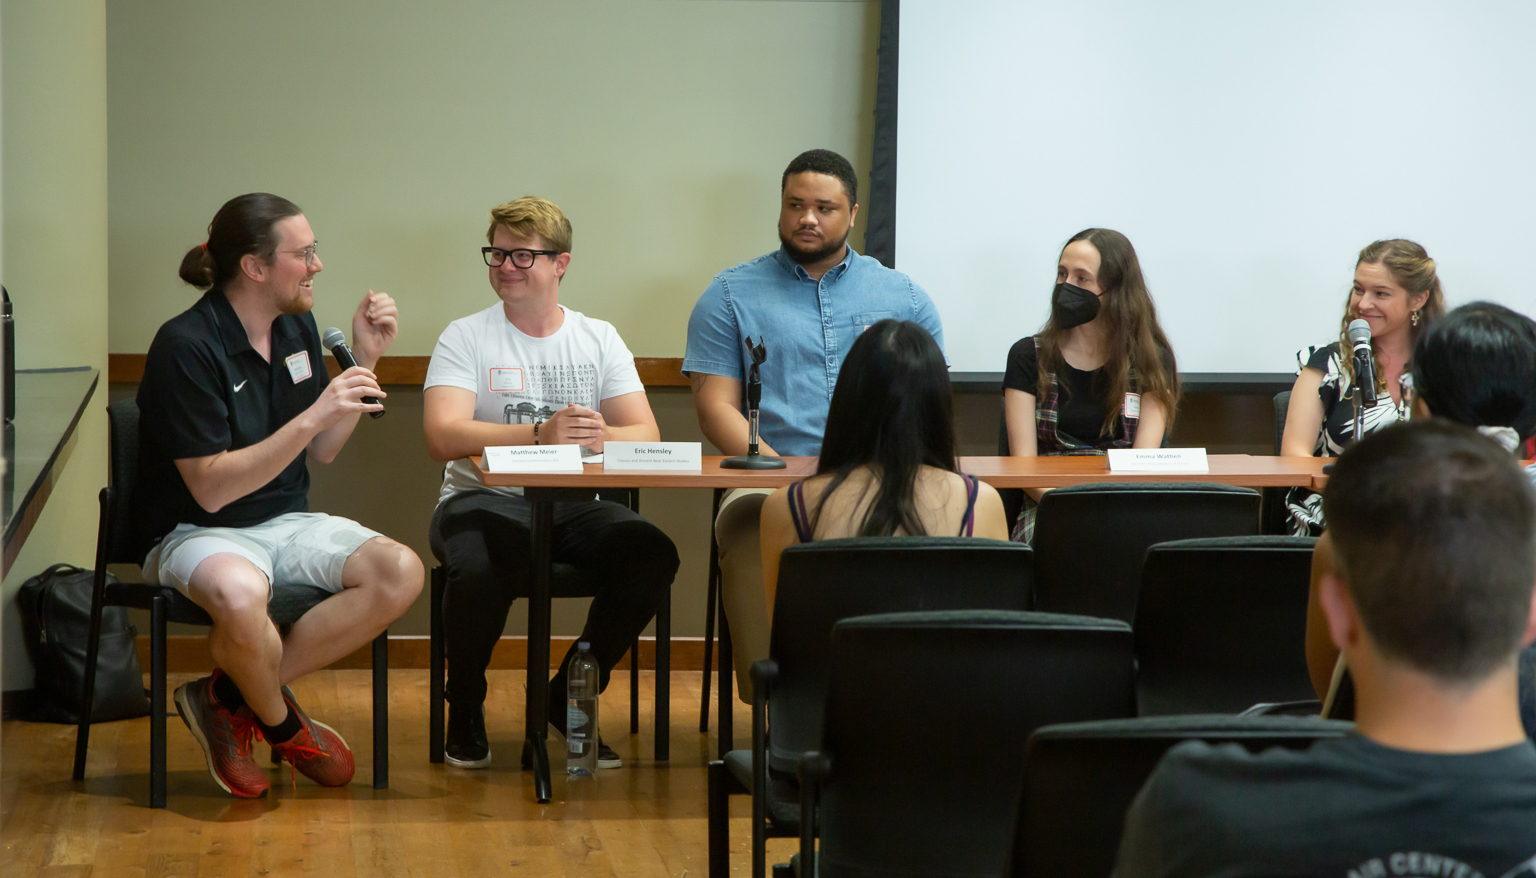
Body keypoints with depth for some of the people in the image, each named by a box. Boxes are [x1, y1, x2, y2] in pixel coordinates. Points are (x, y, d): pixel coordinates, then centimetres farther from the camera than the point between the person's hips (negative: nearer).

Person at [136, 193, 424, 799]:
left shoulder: (297, 328, 7)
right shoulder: (186, 346, -17)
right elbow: (212, 488, -21)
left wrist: (364, 360, 2)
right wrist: (316, 415, -26)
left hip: (287, 522, 7)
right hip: (197, 532, -7)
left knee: (401, 572, -21)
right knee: (240, 595, -42)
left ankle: (231, 696, -12)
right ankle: (282, 724, -8)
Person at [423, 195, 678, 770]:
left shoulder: (599, 340, 11)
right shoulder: (465, 338, 1)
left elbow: (647, 437, 0)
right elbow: (443, 437, -16)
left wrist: (601, 437, -24)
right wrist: (541, 434, -30)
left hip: (572, 507, 3)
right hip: (484, 502, -3)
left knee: (653, 554, -26)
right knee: (479, 573, -37)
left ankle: (570, 699, -3)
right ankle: (465, 709, -4)